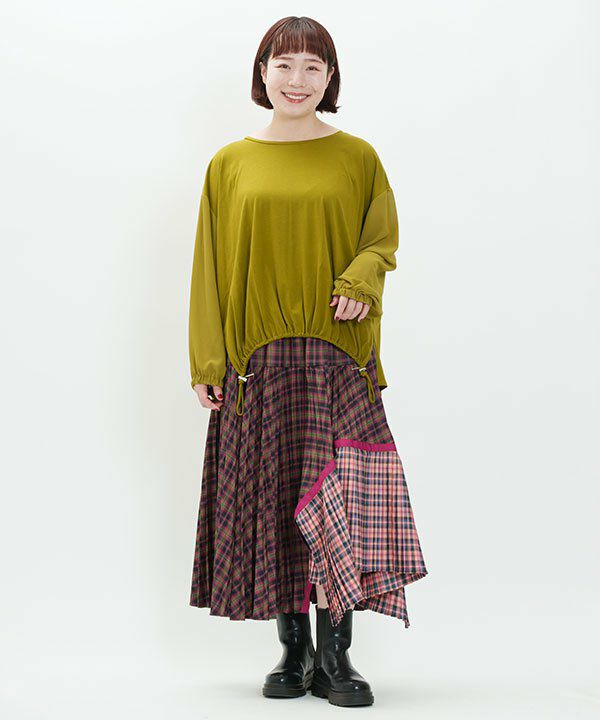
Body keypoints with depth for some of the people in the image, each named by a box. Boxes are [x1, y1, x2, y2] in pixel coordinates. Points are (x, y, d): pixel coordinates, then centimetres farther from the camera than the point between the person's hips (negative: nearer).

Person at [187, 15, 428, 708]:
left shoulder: (357, 158, 8)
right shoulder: (229, 164, 11)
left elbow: (381, 240, 10)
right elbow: (211, 267, 9)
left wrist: (361, 280, -14)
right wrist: (207, 363, 2)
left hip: (337, 358, -1)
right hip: (257, 362, 1)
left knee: (337, 492, -10)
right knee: (274, 495, 2)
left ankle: (336, 654, 1)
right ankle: (294, 649, 15)